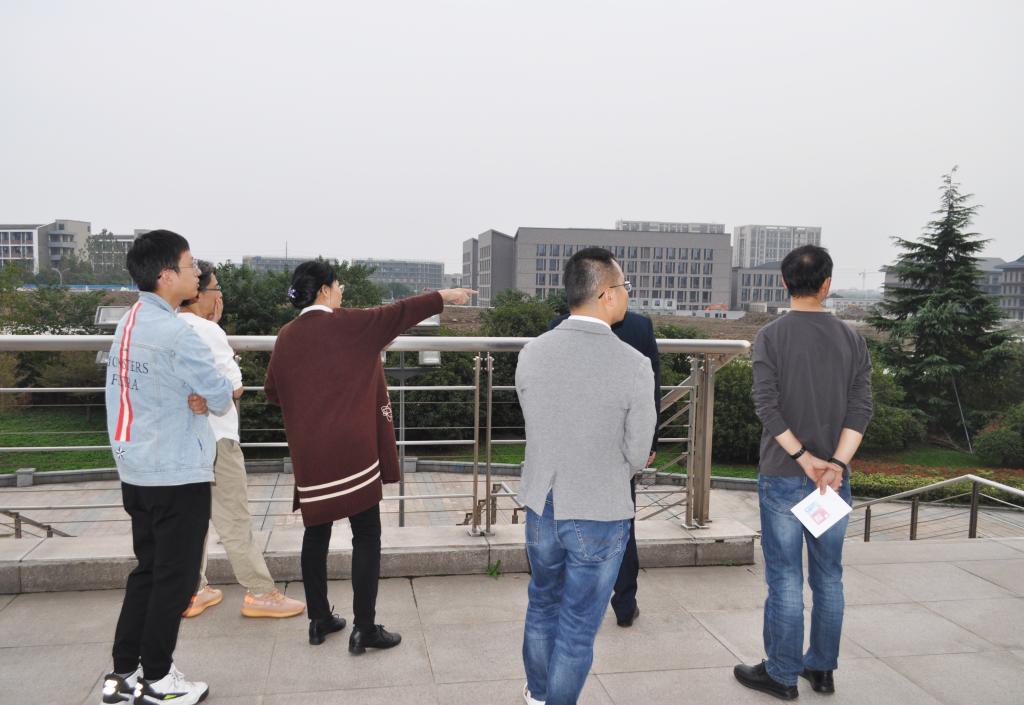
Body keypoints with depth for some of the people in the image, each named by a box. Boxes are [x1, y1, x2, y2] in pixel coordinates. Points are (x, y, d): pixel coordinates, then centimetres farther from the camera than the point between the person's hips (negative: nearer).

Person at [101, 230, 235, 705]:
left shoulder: (129, 323, 10)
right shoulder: (174, 333, -19)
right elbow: (221, 397, -16)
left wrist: (192, 396, -4)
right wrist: (209, 395, 5)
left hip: (137, 470, 9)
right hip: (178, 474, -9)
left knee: (148, 570, 17)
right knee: (175, 577, 5)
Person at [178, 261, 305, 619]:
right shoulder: (207, 331, -17)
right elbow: (235, 387, -13)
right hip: (213, 436, -8)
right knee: (233, 520, 0)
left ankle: (192, 592, 25)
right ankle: (260, 593, 9)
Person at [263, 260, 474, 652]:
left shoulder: (286, 337, 5)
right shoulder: (348, 324, -8)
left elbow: (272, 392, 15)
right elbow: (397, 313, -1)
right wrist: (444, 296, 9)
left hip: (309, 454, 5)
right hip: (352, 451, -5)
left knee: (317, 533, 16)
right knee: (366, 536, 3)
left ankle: (319, 620, 25)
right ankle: (364, 629, 5)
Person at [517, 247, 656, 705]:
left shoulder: (531, 354, -10)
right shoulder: (634, 366, -20)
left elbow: (536, 430, 2)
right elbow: (637, 456, -10)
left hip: (542, 507, 5)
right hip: (600, 517, -4)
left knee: (543, 603, 27)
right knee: (578, 627, 13)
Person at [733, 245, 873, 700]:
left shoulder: (771, 336, -6)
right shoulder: (851, 339, 4)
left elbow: (767, 405, -16)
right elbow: (861, 408, -5)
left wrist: (804, 458, -14)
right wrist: (835, 463, -12)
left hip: (783, 476, -3)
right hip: (835, 476, 4)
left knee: (785, 578, 4)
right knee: (828, 577, 14)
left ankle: (782, 675, 15)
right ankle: (822, 668, 26)